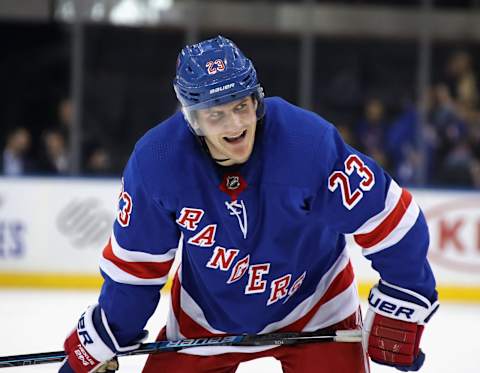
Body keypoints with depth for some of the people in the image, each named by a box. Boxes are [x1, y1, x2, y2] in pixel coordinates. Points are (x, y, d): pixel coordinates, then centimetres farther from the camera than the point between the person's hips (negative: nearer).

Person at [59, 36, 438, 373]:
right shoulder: (156, 163, -23)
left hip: (313, 307, -2)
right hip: (206, 316, 2)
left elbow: (389, 219, -21)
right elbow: (137, 263, -7)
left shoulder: (309, 143, -31)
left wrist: (401, 309, -17)